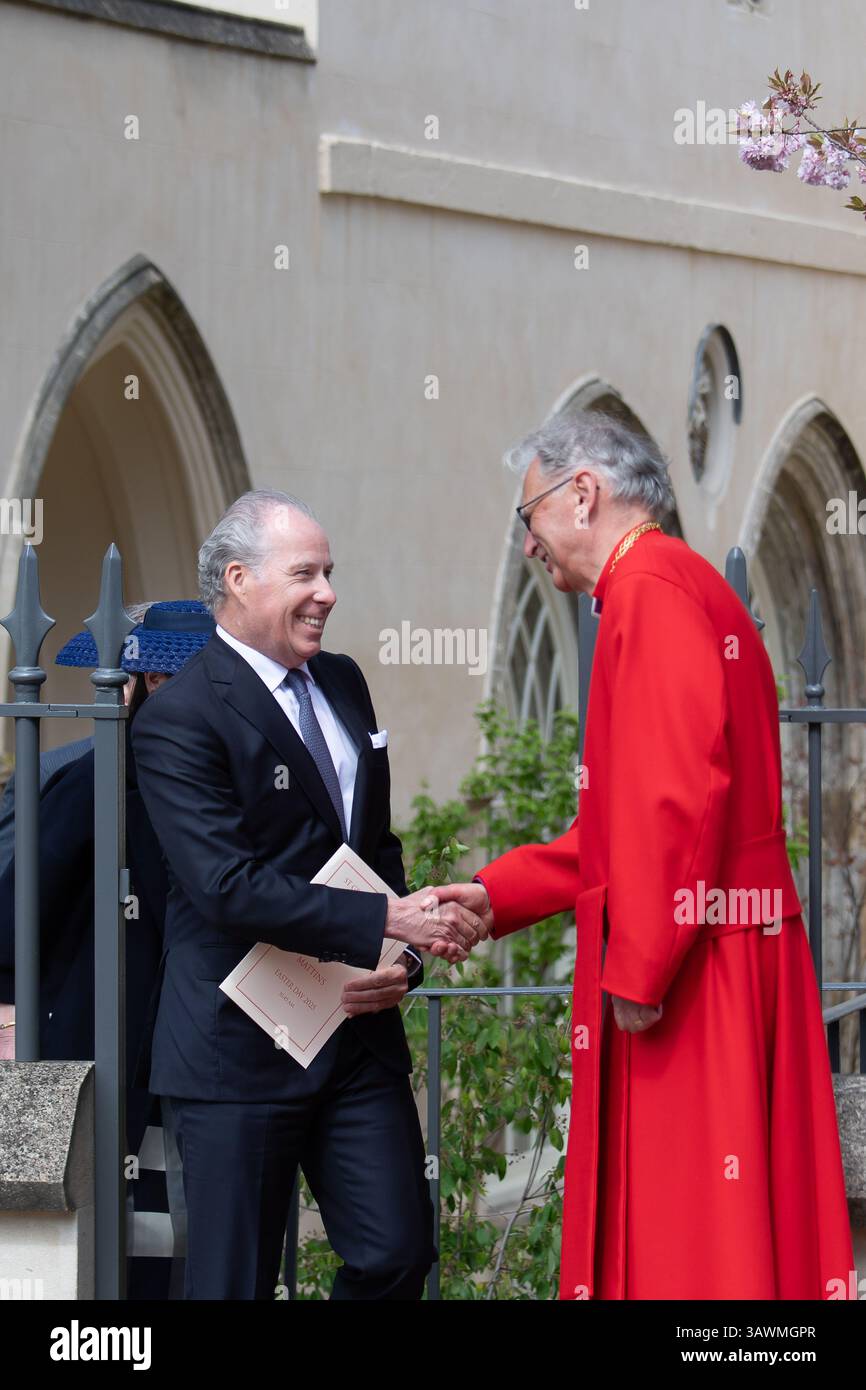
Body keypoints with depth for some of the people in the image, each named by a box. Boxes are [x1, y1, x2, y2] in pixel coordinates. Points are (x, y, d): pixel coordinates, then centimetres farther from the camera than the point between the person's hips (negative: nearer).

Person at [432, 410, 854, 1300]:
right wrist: (498, 894, 20)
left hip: (688, 975, -10)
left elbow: (677, 795, -22)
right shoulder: (689, 591, 21)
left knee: (682, 1233, -6)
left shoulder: (654, 591, -12)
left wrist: (637, 969, -20)